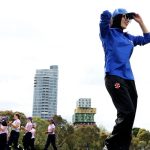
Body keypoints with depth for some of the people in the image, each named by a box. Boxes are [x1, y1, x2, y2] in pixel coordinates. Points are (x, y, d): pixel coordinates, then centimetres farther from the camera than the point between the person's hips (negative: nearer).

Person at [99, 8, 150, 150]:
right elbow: (106, 14, -10)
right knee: (127, 112, -19)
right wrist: (112, 21, 11)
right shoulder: (108, 33, 6)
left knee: (129, 115, 0)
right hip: (114, 77, -7)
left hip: (129, 78, 7)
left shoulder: (128, 37, 23)